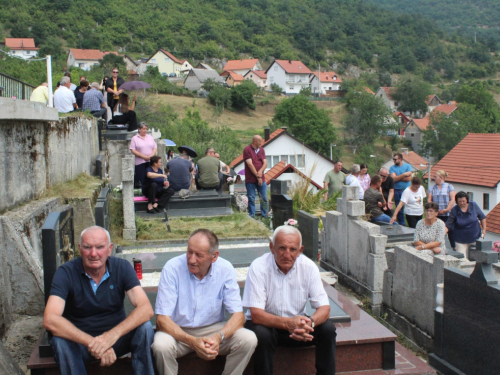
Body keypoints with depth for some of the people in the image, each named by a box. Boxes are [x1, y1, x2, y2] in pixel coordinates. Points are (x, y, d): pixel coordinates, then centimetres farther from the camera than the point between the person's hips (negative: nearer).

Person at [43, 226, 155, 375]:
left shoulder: (122, 267, -10)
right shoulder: (66, 273, -14)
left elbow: (146, 309, -21)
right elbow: (50, 320, -27)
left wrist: (112, 335, -38)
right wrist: (92, 343, -37)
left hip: (116, 337, 1)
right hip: (80, 340, 0)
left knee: (145, 328, -27)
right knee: (60, 341, -31)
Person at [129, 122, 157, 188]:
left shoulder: (150, 137, 16)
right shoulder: (134, 138, 2)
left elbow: (154, 148, 15)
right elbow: (132, 150, -7)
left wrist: (151, 155, -6)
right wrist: (143, 156, -14)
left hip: (150, 161, 3)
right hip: (140, 162, -3)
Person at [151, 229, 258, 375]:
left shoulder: (225, 269, -11)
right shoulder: (172, 268, -17)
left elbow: (238, 315, -11)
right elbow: (162, 319, -19)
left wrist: (219, 337, -32)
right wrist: (192, 341, -34)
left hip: (213, 329, 2)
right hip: (178, 331, -2)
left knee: (249, 339, -22)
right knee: (161, 345, -34)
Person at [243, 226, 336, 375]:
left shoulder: (308, 267, -10)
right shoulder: (259, 267, -19)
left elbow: (324, 308, -11)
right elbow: (256, 314, -24)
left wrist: (310, 323, -35)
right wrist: (287, 323, -40)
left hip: (296, 322, 3)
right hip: (267, 324, -3)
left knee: (327, 329, -19)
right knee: (261, 334, -33)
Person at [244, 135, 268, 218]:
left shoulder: (261, 150, 12)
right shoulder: (247, 150, -6)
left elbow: (265, 163, 5)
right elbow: (250, 164, -12)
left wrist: (260, 171, -15)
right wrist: (258, 176, -13)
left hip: (261, 179, 5)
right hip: (250, 180, -5)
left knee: (264, 198, 5)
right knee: (251, 199, 1)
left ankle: (264, 216, 14)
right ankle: (252, 217, 9)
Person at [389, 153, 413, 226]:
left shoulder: (408, 166, 2)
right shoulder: (392, 168, 6)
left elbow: (409, 178, -10)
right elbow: (393, 179, -9)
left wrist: (398, 177, -7)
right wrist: (403, 175, -15)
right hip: (397, 191, 2)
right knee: (399, 209, 7)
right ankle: (401, 225, 17)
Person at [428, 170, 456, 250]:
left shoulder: (449, 186, 2)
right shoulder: (433, 188, 12)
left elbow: (453, 199, -5)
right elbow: (429, 200, 5)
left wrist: (446, 209, -15)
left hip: (448, 214, -3)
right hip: (437, 215, 3)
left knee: (451, 232, -1)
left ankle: (455, 248, 10)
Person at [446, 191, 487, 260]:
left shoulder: (473, 205, -6)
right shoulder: (454, 210, -12)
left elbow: (482, 217, 7)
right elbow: (448, 225, -11)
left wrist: (484, 229, 3)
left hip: (475, 237, 2)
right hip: (461, 240, -2)